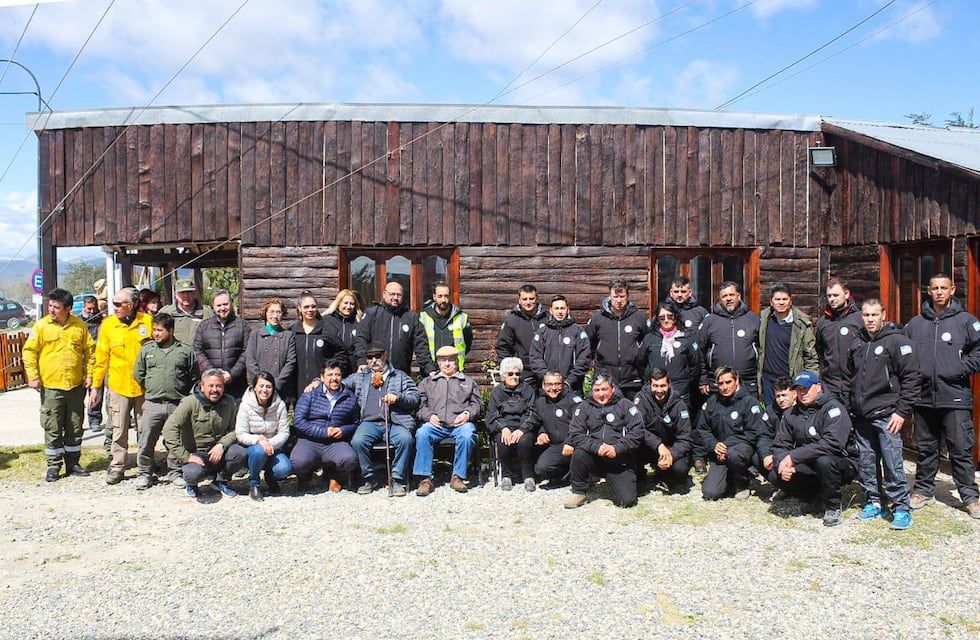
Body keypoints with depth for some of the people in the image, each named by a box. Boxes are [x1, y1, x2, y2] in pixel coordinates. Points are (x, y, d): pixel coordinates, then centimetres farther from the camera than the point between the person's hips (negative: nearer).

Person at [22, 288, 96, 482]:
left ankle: (73, 463, 23)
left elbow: (90, 350, 10)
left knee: (75, 427, 10)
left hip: (76, 385, 2)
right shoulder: (41, 326, -2)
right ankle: (53, 466, 13)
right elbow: (29, 351, -1)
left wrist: (89, 374, 4)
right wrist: (33, 376, -8)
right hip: (51, 386, -2)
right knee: (52, 428, 3)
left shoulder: (80, 326, 3)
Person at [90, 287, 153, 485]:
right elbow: (101, 358, 5)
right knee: (119, 431, 4)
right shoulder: (108, 325, 1)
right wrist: (95, 385, 4)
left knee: (145, 430, 9)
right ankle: (117, 467, 15)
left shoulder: (147, 321, -2)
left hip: (143, 386, 0)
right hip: (118, 386, 1)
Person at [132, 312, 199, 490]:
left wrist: (184, 395, 6)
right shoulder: (147, 349, 8)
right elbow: (138, 375, 15)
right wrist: (151, 390, 12)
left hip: (177, 405, -1)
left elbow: (195, 377, 7)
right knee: (146, 441, 2)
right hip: (152, 404, 1)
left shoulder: (185, 350, 2)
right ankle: (145, 473, 16)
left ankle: (174, 472, 21)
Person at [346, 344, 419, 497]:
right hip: (370, 422, 2)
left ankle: (398, 479, -18)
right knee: (357, 441, -31)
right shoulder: (360, 377, 27)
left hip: (396, 422, -1)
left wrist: (398, 397, -7)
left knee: (406, 439, -34)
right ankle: (368, 478, -9)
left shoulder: (400, 376, 21)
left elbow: (414, 398, 11)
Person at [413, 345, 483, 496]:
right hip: (436, 424, 1)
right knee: (422, 433, -32)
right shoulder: (427, 382, 27)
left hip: (460, 423, -1)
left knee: (467, 435, -36)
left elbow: (477, 404, 16)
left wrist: (467, 414, -5)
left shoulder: (469, 382, 26)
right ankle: (425, 478, -27)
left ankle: (458, 477, -23)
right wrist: (429, 416, -5)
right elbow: (421, 405, 16)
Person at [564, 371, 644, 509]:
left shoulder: (625, 405, 2)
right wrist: (597, 446, -21)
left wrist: (616, 448, -20)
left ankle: (613, 481, 19)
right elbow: (575, 435, -5)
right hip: (594, 459, 1)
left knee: (626, 501, -16)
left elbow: (637, 432, -7)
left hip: (620, 462, -1)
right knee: (579, 453, -31)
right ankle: (579, 492, -8)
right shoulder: (584, 408, 6)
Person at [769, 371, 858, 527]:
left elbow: (833, 443, -29)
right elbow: (780, 445, 3)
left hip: (840, 465, -6)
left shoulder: (833, 408, -14)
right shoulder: (791, 414, 6)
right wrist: (782, 462, -21)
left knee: (824, 461, -37)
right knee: (775, 476, -15)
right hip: (809, 468, 6)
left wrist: (794, 456, -29)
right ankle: (821, 497, 8)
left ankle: (833, 505, -9)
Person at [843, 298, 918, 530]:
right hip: (861, 416, 6)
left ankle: (901, 508, 3)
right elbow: (848, 379, 20)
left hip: (886, 415, -6)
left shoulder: (896, 341, -5)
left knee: (893, 463, -6)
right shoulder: (857, 344, 14)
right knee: (866, 463, 10)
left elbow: (910, 379, -8)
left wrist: (902, 411, -12)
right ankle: (875, 503, 22)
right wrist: (847, 408, 15)